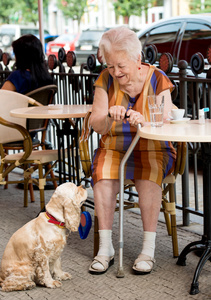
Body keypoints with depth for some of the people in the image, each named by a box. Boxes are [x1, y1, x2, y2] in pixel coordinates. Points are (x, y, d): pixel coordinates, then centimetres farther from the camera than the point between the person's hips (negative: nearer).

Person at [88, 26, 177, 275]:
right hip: (114, 148, 1)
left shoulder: (157, 79, -6)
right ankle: (105, 248, -23)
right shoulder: (106, 80, -1)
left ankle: (148, 249, -27)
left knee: (150, 174, -34)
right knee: (103, 172, -31)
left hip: (153, 150, -1)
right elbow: (96, 125, -5)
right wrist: (110, 118, -28)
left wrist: (145, 123, -35)